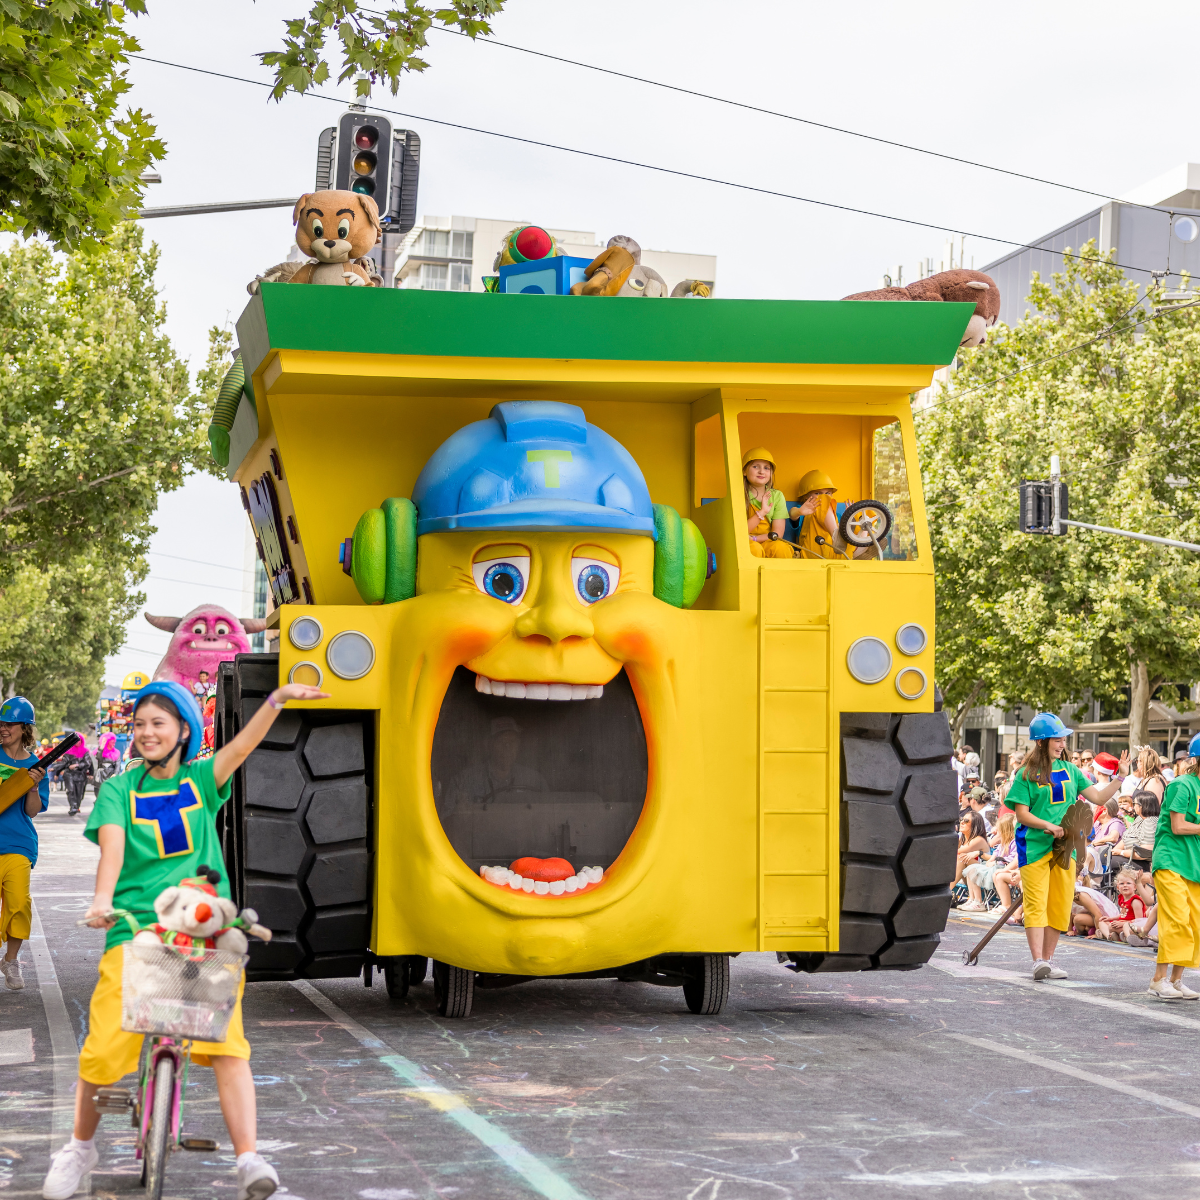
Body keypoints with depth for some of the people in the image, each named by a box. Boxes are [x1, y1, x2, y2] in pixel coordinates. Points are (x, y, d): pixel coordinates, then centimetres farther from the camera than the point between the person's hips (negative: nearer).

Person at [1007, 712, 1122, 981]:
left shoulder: (1070, 771, 11)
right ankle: (1038, 962, -15)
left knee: (1060, 906, 6)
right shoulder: (1027, 775, -3)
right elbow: (1022, 814, -7)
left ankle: (1048, 959, 14)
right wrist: (1047, 826, -20)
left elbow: (1099, 797, 10)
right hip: (1034, 846, -5)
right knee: (1036, 904, -10)